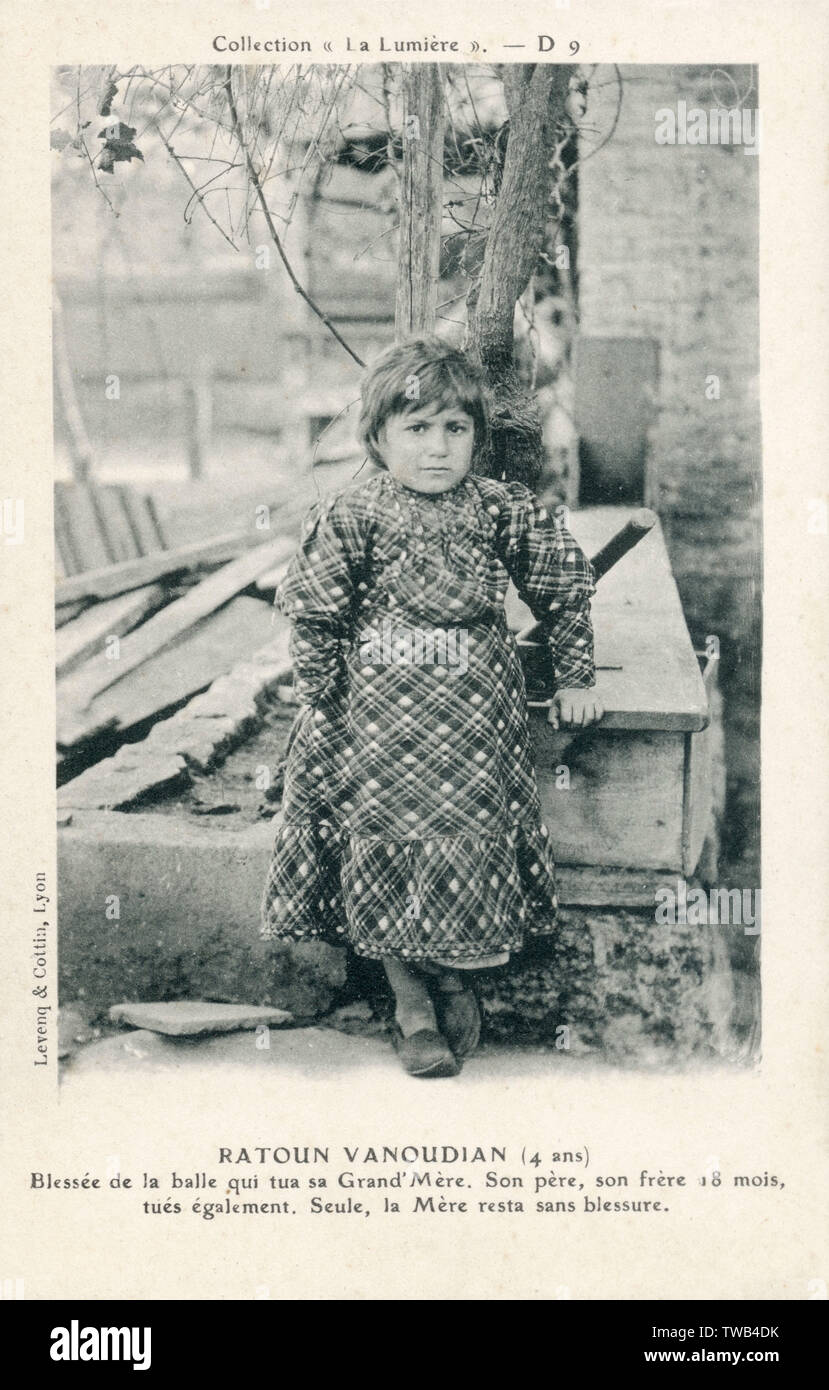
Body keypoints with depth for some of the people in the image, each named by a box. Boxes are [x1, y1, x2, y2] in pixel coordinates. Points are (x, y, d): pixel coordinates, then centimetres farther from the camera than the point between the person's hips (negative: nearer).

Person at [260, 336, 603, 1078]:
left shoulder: (504, 510, -1)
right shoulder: (350, 518, -7)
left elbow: (566, 584, 9)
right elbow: (311, 611, -2)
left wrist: (576, 678, 11)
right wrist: (323, 697, -3)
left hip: (476, 717, 2)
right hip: (378, 719, -1)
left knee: (471, 842, 0)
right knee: (386, 840, 0)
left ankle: (458, 977, 24)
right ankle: (411, 1003, 15)